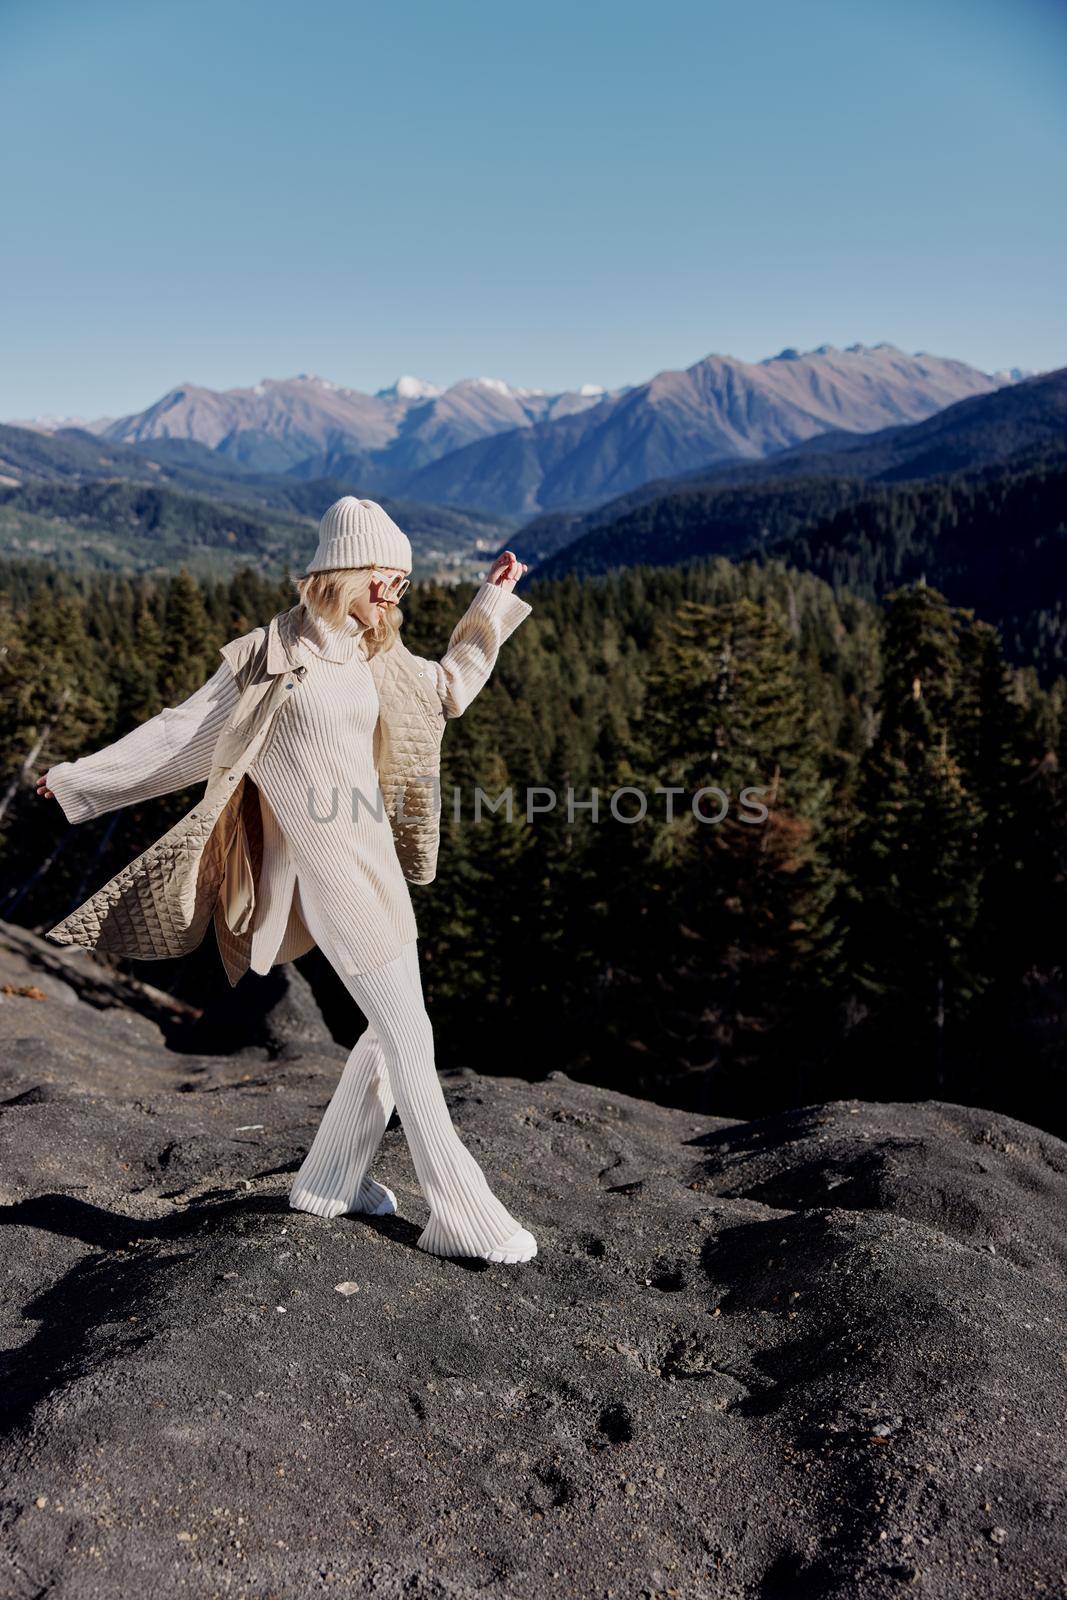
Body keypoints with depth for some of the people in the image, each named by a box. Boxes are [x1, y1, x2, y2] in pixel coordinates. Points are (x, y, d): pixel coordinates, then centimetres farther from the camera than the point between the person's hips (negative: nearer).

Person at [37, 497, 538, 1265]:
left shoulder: (365, 653, 11)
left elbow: (448, 687, 25)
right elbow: (186, 731, -2)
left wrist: (494, 601, 22)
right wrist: (82, 776, 3)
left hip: (374, 861, 8)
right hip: (335, 875, -8)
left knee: (395, 1031, 13)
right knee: (411, 1042, -5)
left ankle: (330, 1179, 29)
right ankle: (464, 1217, 5)